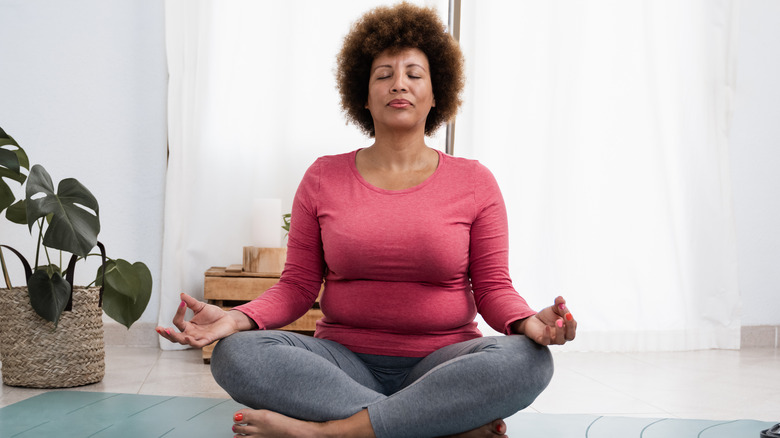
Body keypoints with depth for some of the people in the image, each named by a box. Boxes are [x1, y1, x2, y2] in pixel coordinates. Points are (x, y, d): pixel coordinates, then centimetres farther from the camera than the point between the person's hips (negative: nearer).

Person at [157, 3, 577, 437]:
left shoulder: (474, 182, 4)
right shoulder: (324, 178, 6)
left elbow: (493, 287, 3)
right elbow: (297, 286, 5)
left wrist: (528, 322, -20)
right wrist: (237, 318, -14)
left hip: (441, 364, 0)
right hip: (345, 360, 1)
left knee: (527, 360, -32)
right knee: (235, 354, -27)